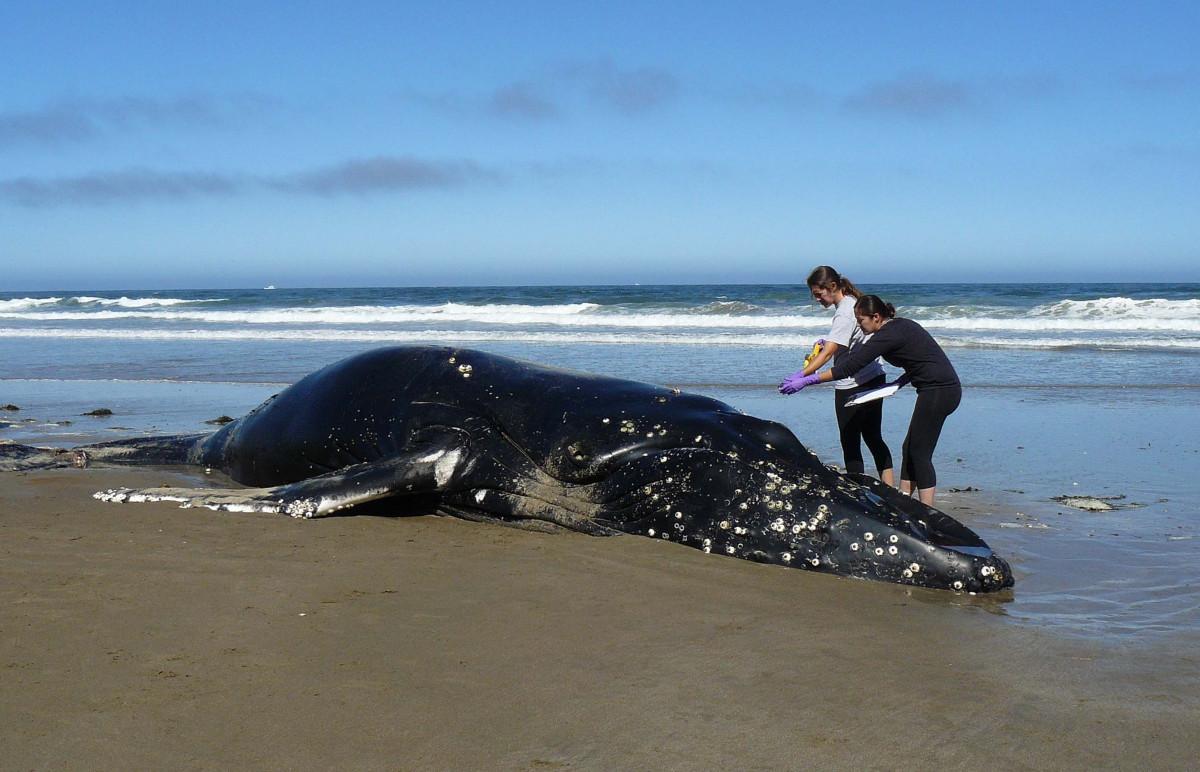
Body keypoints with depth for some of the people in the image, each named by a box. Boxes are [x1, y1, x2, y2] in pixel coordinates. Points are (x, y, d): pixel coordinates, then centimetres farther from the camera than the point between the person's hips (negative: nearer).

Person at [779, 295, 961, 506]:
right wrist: (902, 381, 10)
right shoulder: (899, 325, 14)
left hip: (938, 391, -10)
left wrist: (806, 381, -19)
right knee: (910, 448, 14)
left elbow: (850, 366, -19)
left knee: (920, 453, -5)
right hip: (946, 388, 10)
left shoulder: (887, 335, -16)